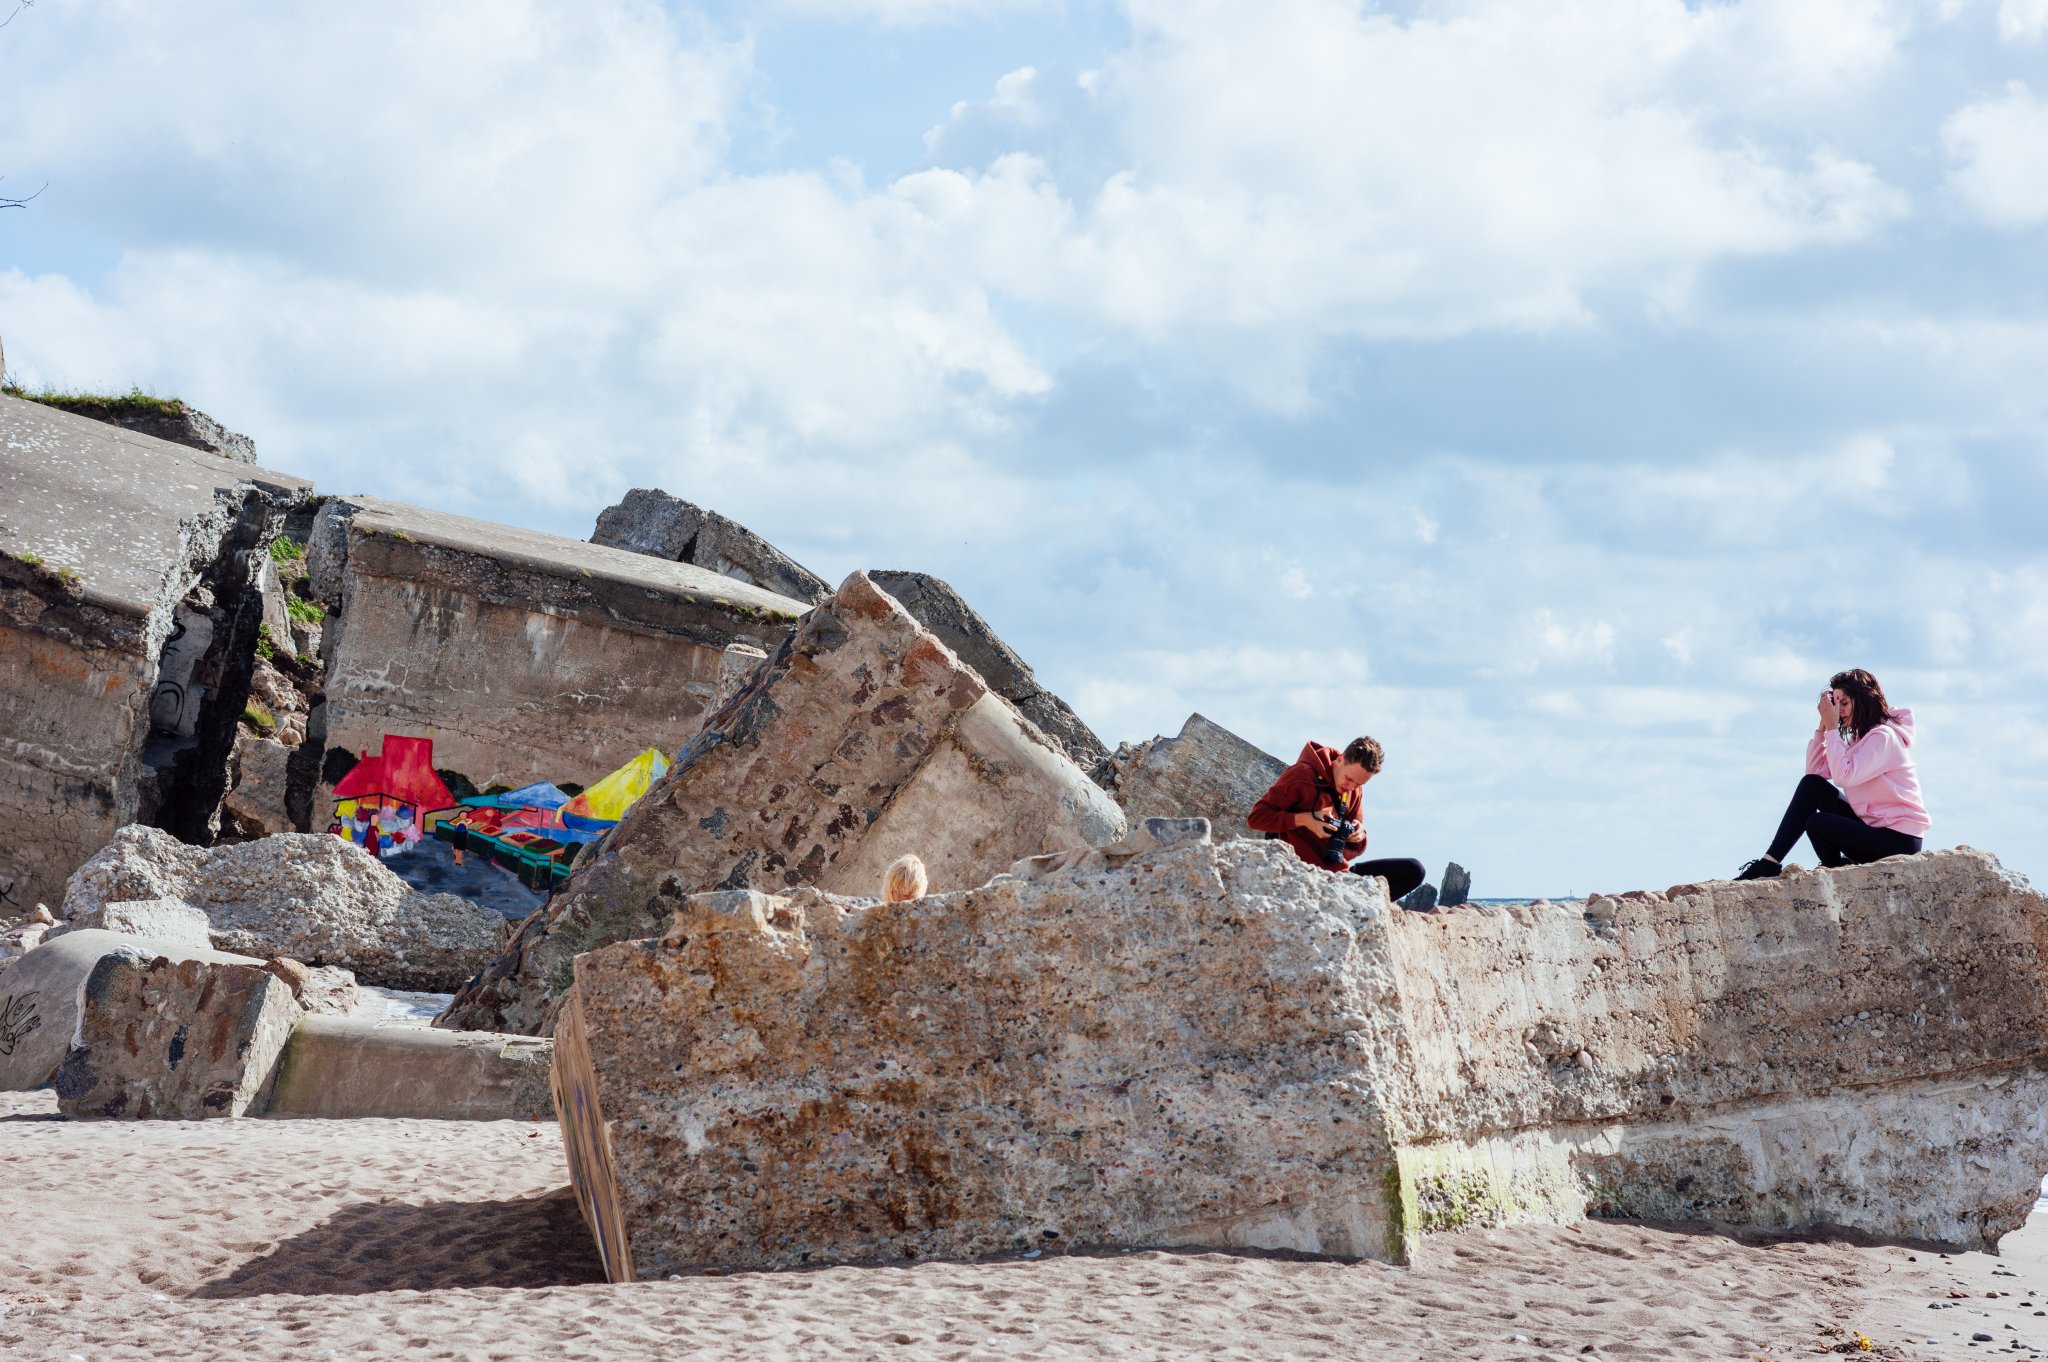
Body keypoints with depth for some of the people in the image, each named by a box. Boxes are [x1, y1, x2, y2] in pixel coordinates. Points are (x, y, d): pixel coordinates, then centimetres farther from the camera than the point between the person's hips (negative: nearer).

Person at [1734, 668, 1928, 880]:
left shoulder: (1883, 736, -15)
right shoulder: (1861, 737, 16)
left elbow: (1844, 776, -26)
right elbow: (1814, 772, 9)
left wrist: (1832, 727, -18)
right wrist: (1823, 725, 1)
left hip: (1900, 840, -9)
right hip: (1875, 826, 9)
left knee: (1817, 824, -19)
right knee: (1811, 785, -2)